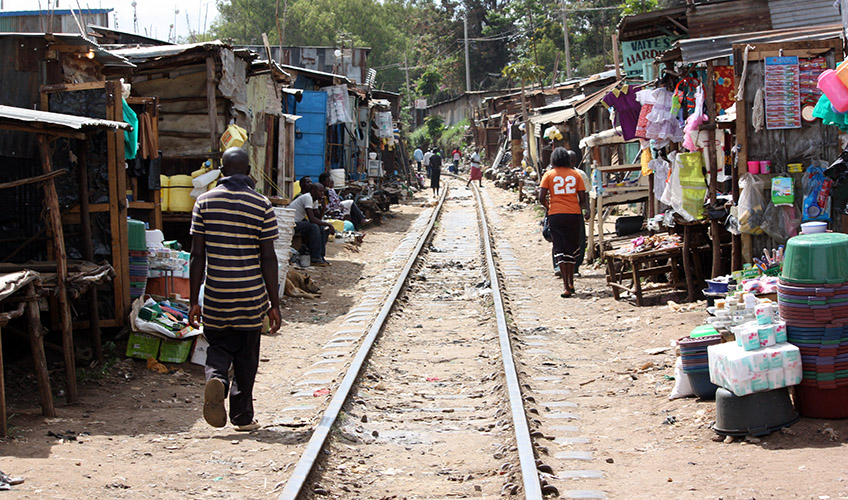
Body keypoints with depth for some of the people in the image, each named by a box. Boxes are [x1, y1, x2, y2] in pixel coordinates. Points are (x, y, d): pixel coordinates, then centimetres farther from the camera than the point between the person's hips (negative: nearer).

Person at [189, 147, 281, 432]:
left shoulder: (204, 202, -1)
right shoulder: (262, 206, -5)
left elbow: (197, 255, -1)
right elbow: (268, 258, -5)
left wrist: (194, 301, 5)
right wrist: (274, 304, 2)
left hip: (215, 296, 1)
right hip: (250, 296, -1)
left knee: (218, 347, 17)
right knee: (246, 355, 12)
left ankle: (216, 378, -15)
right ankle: (242, 417, 17)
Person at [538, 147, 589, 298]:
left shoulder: (549, 175, 2)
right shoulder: (575, 174, 6)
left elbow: (541, 197, -7)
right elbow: (582, 198, 2)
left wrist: (547, 207, 13)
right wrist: (584, 208, 22)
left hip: (555, 216, -1)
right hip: (573, 215, 1)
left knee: (559, 250, 2)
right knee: (571, 249, 17)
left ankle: (567, 287, -8)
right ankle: (570, 282, 25)